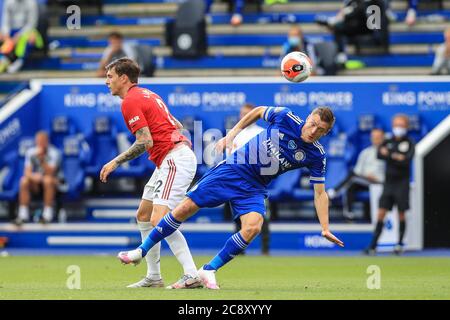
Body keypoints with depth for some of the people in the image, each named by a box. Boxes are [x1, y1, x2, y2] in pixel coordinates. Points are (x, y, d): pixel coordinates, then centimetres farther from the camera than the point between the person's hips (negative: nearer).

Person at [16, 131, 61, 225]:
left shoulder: (54, 153, -14)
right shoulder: (30, 152, -1)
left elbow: (49, 173, -24)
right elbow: (27, 172, -7)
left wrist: (42, 158, -33)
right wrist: (33, 176, -30)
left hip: (54, 183, -3)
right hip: (36, 184, 3)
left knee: (48, 180, -37)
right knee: (24, 181, -27)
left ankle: (48, 214, -33)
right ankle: (23, 214, -26)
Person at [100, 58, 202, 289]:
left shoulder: (130, 101, -11)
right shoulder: (147, 95, 19)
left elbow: (145, 142, -19)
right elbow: (177, 126, 20)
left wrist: (116, 162, -11)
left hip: (175, 161, -11)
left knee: (160, 220, -18)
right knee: (143, 216, 16)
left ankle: (192, 275, -21)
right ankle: (153, 277, 19)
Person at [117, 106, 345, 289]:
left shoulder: (316, 156, -10)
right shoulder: (285, 117, -13)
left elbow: (320, 193, -4)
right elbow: (258, 111, 7)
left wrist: (325, 228, -10)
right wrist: (233, 133, 0)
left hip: (254, 189, 0)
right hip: (232, 170, 0)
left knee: (253, 227, -28)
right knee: (185, 209, -3)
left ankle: (209, 271, -9)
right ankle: (142, 251, 15)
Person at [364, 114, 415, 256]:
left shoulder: (409, 143, 0)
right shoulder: (387, 142, 9)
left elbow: (406, 160, -14)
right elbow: (380, 154, -9)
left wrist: (389, 154, -15)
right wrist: (396, 156, -20)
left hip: (402, 183, -2)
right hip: (388, 182, 2)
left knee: (401, 215, 2)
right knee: (381, 213, -4)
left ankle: (400, 244, 13)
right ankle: (373, 246, -6)